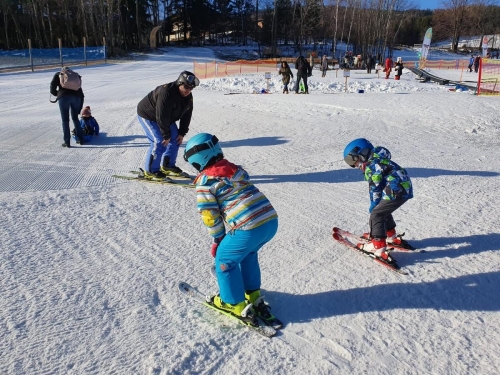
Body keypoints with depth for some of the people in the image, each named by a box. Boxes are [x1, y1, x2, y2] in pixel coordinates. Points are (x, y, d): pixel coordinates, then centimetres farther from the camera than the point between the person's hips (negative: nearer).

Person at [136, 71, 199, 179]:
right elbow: (162, 116, -34)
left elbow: (187, 115, -1)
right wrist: (166, 135, -27)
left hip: (166, 118, 9)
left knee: (175, 139, 5)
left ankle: (167, 166, 19)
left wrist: (182, 133, -7)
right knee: (159, 142, -18)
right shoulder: (166, 93, -35)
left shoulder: (188, 97, -9)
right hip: (148, 115, -9)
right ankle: (149, 171, -6)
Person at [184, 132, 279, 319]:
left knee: (225, 260, 16)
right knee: (248, 254, 31)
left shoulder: (204, 181, 0)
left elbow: (210, 216, 0)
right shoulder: (236, 168, 18)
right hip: (271, 220, 7)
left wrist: (218, 239, 13)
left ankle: (233, 303, 28)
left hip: (248, 228, -7)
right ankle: (252, 293, 42)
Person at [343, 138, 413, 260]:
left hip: (397, 192, -10)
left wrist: (373, 205, 1)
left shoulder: (371, 165, -10)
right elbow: (375, 187, 22)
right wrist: (375, 204, 19)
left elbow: (375, 188, -10)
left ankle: (378, 246, -9)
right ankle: (390, 236, 43)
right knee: (383, 210, 27)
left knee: (376, 214, -6)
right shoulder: (377, 160, 20)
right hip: (404, 189, 10)